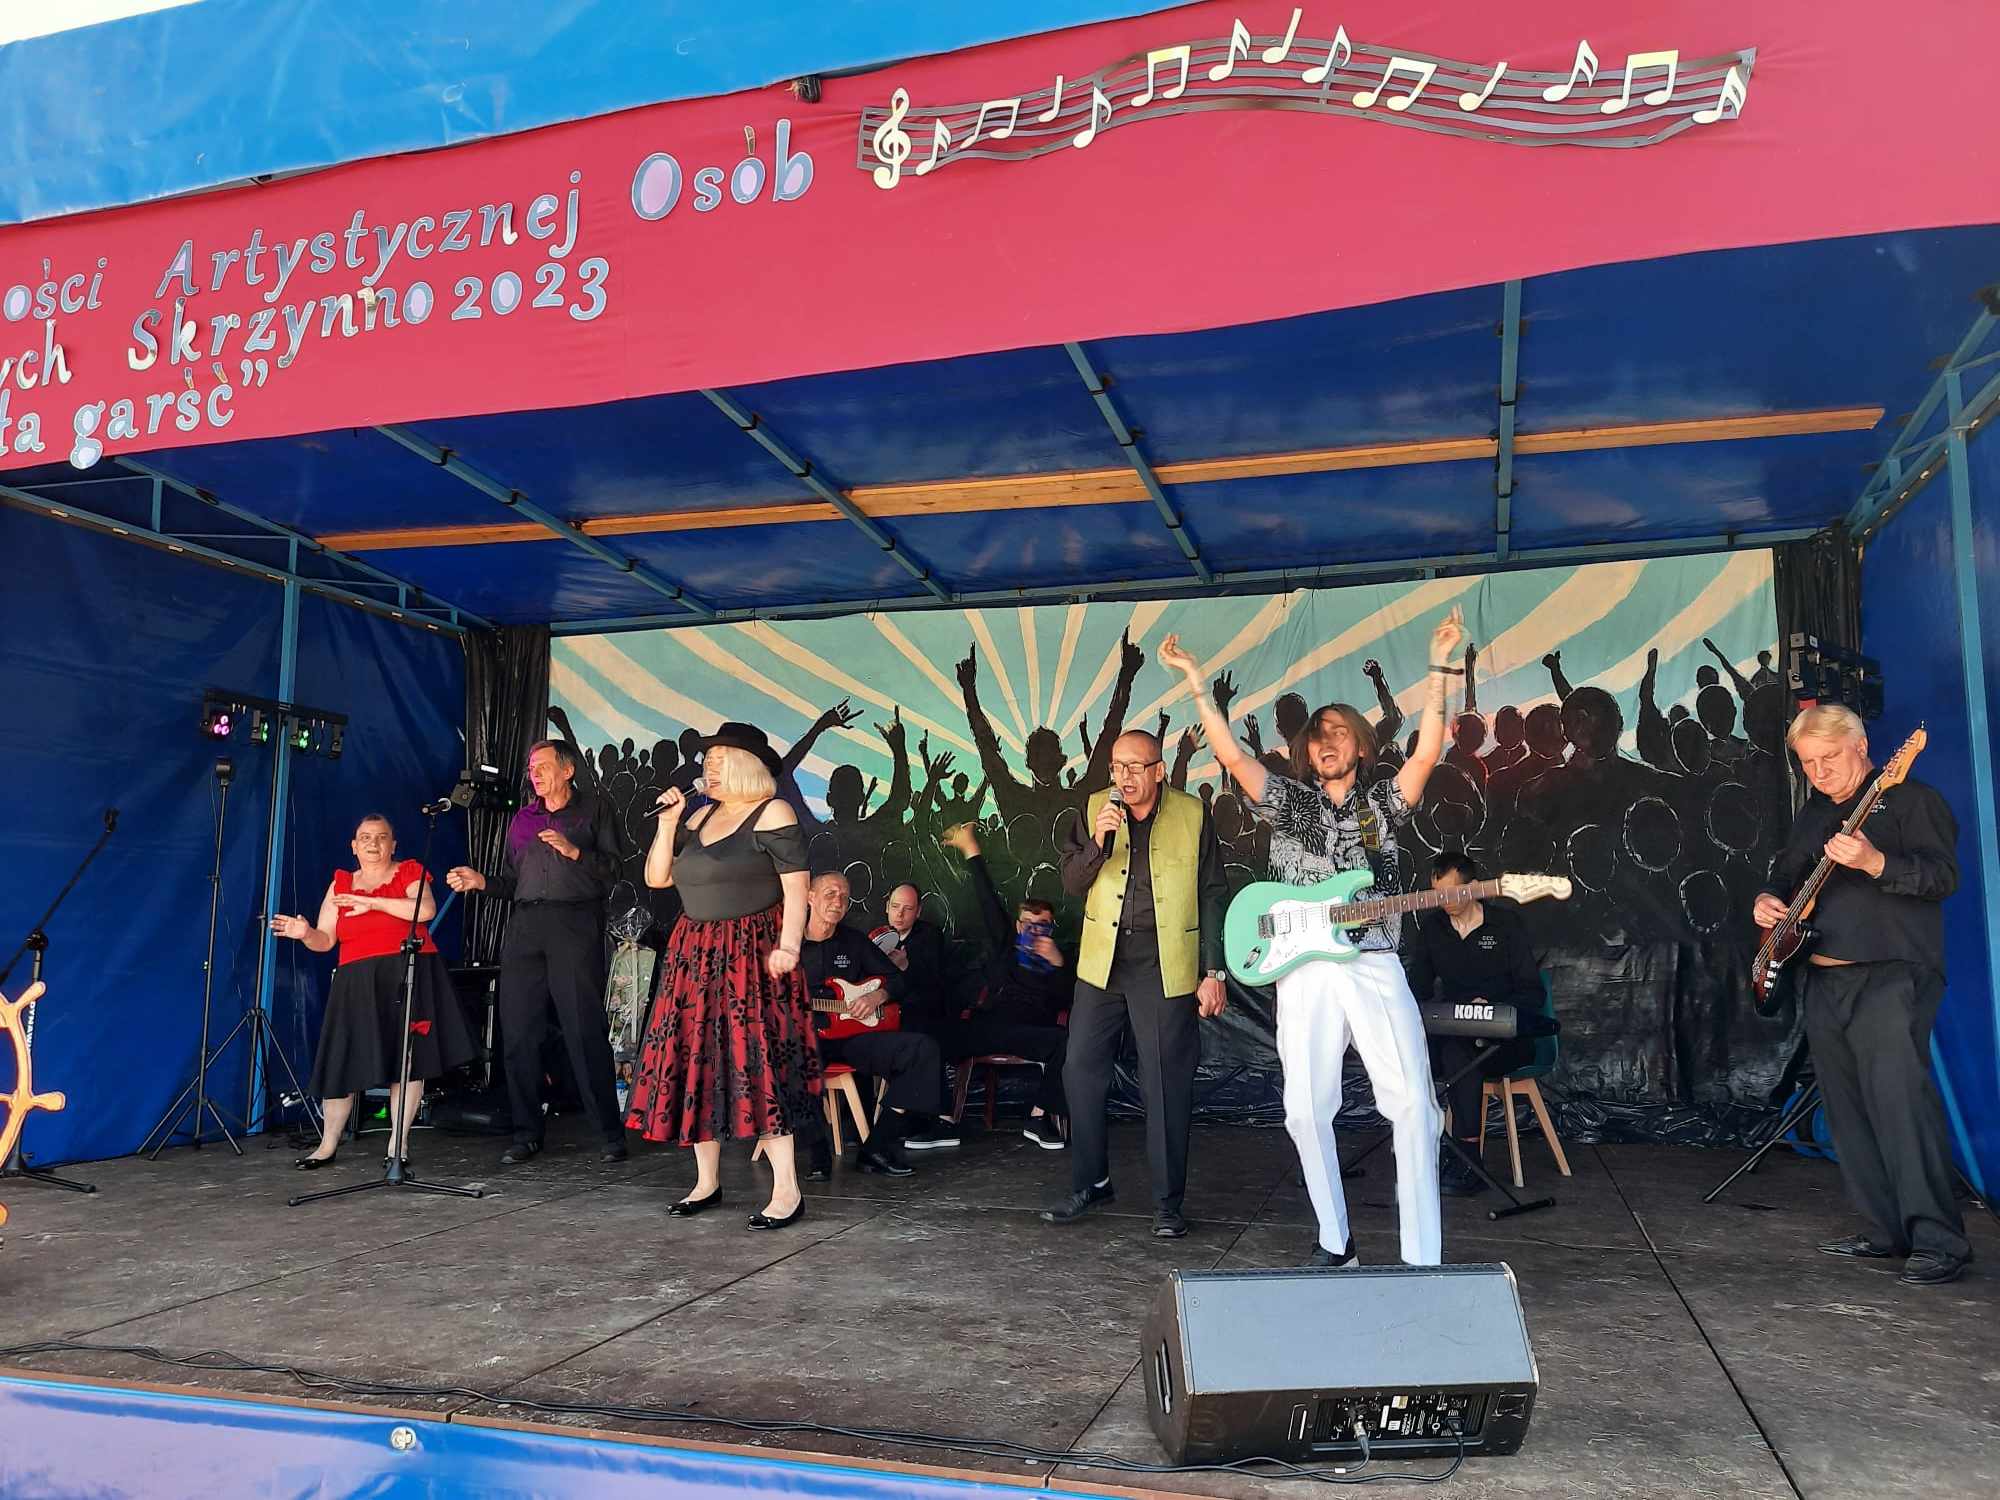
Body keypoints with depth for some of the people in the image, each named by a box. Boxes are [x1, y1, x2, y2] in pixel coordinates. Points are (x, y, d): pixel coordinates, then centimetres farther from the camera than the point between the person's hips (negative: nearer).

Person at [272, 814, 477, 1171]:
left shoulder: (409, 873, 8)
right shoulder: (340, 885, 14)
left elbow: (426, 910, -12)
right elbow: (324, 941, 8)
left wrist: (373, 903, -14)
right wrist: (305, 933, -14)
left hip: (409, 977, -2)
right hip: (358, 983, 2)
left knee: (408, 1059, -2)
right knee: (343, 1062, 0)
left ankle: (399, 1144, 6)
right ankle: (328, 1146, 11)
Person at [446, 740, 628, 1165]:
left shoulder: (595, 808, 9)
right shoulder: (522, 818, 22)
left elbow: (615, 867, -2)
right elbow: (514, 881, 20)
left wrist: (574, 851, -13)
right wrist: (482, 881, 4)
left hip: (575, 926, -5)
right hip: (524, 927, 5)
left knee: (586, 1031, -8)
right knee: (519, 1031, 2)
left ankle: (610, 1132, 0)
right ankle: (526, 1134, 13)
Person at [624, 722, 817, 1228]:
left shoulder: (772, 813, -6)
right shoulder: (700, 817, 14)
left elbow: (795, 886, -13)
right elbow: (656, 878, 14)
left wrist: (789, 944, -24)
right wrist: (668, 823, 3)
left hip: (750, 955, -7)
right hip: (693, 954, 7)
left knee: (754, 1063, -11)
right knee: (694, 1063, 7)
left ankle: (787, 1191, -6)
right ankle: (706, 1183, 18)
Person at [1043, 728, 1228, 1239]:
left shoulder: (1192, 815, -1)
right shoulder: (1094, 809, 6)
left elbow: (1212, 898, 1)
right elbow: (1071, 882, 2)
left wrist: (1213, 972, -3)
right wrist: (1097, 842, -16)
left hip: (1166, 967, -3)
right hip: (1101, 962, 3)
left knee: (1167, 1086, 1)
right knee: (1080, 1071, 5)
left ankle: (1167, 1202, 14)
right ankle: (1089, 1183, 23)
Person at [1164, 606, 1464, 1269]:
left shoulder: (1384, 802, 10)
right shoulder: (1289, 800, 12)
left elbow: (1426, 754, -6)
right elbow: (1232, 755, 0)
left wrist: (1439, 670, -12)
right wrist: (1196, 683, -7)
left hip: (1375, 970, -1)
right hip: (1305, 973, 1)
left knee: (1414, 1104, -9)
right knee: (1306, 1111, 2)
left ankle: (1422, 1257, -2)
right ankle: (1334, 1240, 18)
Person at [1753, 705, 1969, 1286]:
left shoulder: (1910, 798, -4)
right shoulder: (1813, 812, 19)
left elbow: (1944, 875, -14)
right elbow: (1787, 870, 28)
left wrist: (1874, 862, -29)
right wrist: (1769, 899, 7)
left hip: (1889, 979, -8)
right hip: (1821, 981, 8)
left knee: (1899, 1103, -16)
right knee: (1848, 1114, 10)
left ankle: (1939, 1242, -11)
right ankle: (1885, 1231, 18)